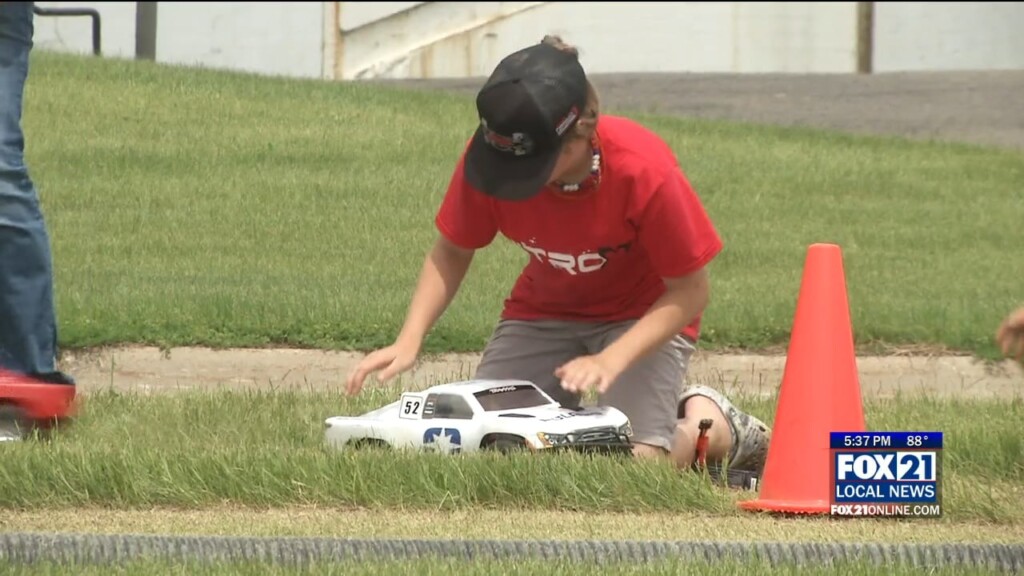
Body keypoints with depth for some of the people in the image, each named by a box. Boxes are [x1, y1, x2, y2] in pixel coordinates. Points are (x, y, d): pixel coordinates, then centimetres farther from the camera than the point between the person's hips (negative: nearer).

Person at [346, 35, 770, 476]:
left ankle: (712, 425, 9)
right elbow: (451, 253, -6)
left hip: (644, 317, -4)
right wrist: (409, 341, -21)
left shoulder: (646, 173, -33)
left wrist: (611, 360, -33)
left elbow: (690, 291, -21)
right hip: (543, 312, 4)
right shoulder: (488, 157, -24)